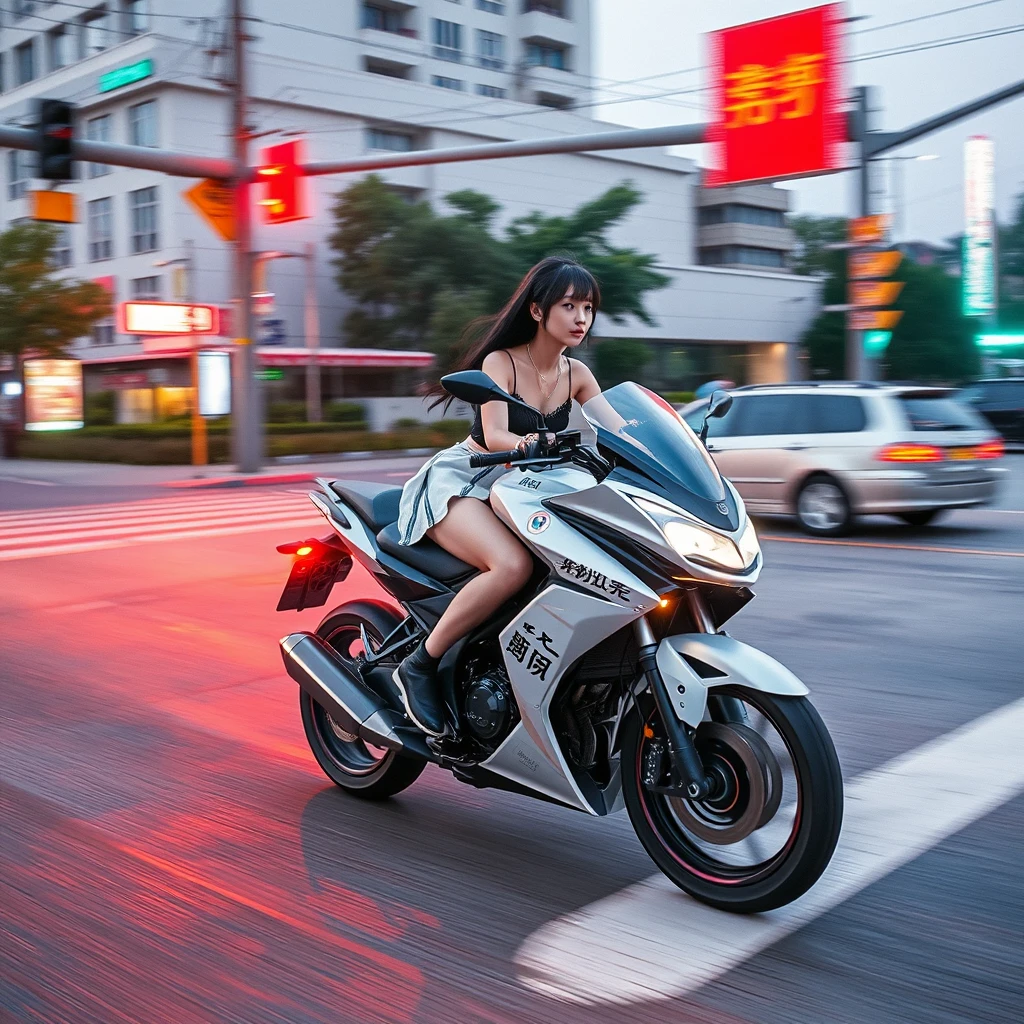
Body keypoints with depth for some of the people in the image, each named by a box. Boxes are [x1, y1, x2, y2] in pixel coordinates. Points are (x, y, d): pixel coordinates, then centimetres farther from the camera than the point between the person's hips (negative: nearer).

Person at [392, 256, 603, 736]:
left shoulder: (576, 375, 6)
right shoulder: (501, 362, -12)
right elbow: (494, 435, -26)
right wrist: (526, 443, -49)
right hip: (458, 481, -6)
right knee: (513, 565, -35)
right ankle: (419, 665, -21)